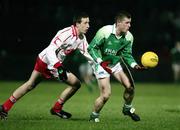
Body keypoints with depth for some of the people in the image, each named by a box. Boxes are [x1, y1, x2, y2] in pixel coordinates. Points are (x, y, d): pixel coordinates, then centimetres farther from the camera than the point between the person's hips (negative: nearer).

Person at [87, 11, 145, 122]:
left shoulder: (129, 37, -9)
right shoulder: (104, 32, -25)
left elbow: (127, 54, 1)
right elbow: (92, 48, -18)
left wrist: (135, 65, -16)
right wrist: (101, 62, -28)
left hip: (116, 63, 5)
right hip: (101, 64, -5)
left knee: (130, 86, -7)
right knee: (106, 95, -14)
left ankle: (128, 108, 22)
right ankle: (94, 116, 10)